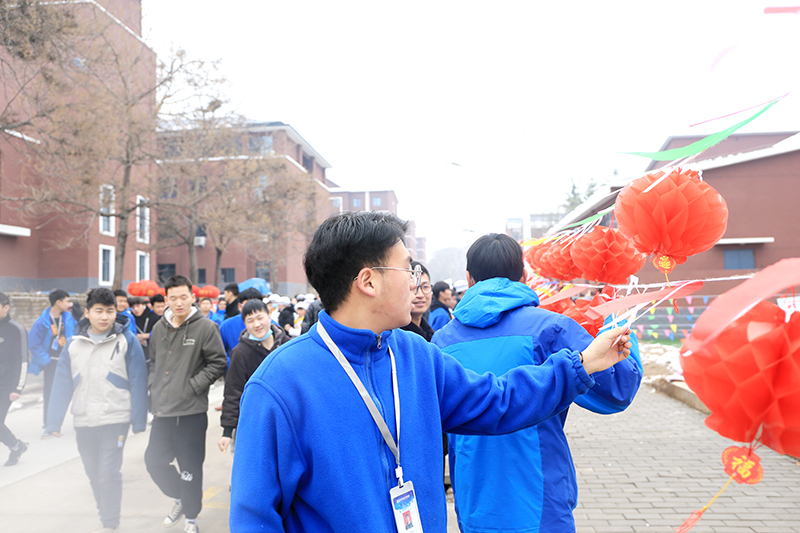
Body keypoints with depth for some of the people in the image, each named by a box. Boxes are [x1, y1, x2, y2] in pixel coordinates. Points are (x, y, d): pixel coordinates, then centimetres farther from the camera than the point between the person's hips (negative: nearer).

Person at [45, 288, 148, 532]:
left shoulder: (127, 340, -8)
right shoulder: (74, 343, 3)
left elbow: (138, 382, -8)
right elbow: (62, 384, 3)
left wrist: (138, 420, -8)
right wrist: (54, 422, 1)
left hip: (115, 418, -4)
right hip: (83, 420, 4)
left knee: (108, 472, -4)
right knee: (93, 472, 16)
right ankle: (105, 512, 37)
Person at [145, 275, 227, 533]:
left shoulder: (206, 328, -10)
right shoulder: (159, 328, 8)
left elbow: (218, 364, -9)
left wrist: (192, 386, -13)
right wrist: (154, 390, 8)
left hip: (191, 412, -5)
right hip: (162, 411, 6)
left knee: (190, 468, 5)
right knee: (154, 460, 12)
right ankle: (180, 499, 38)